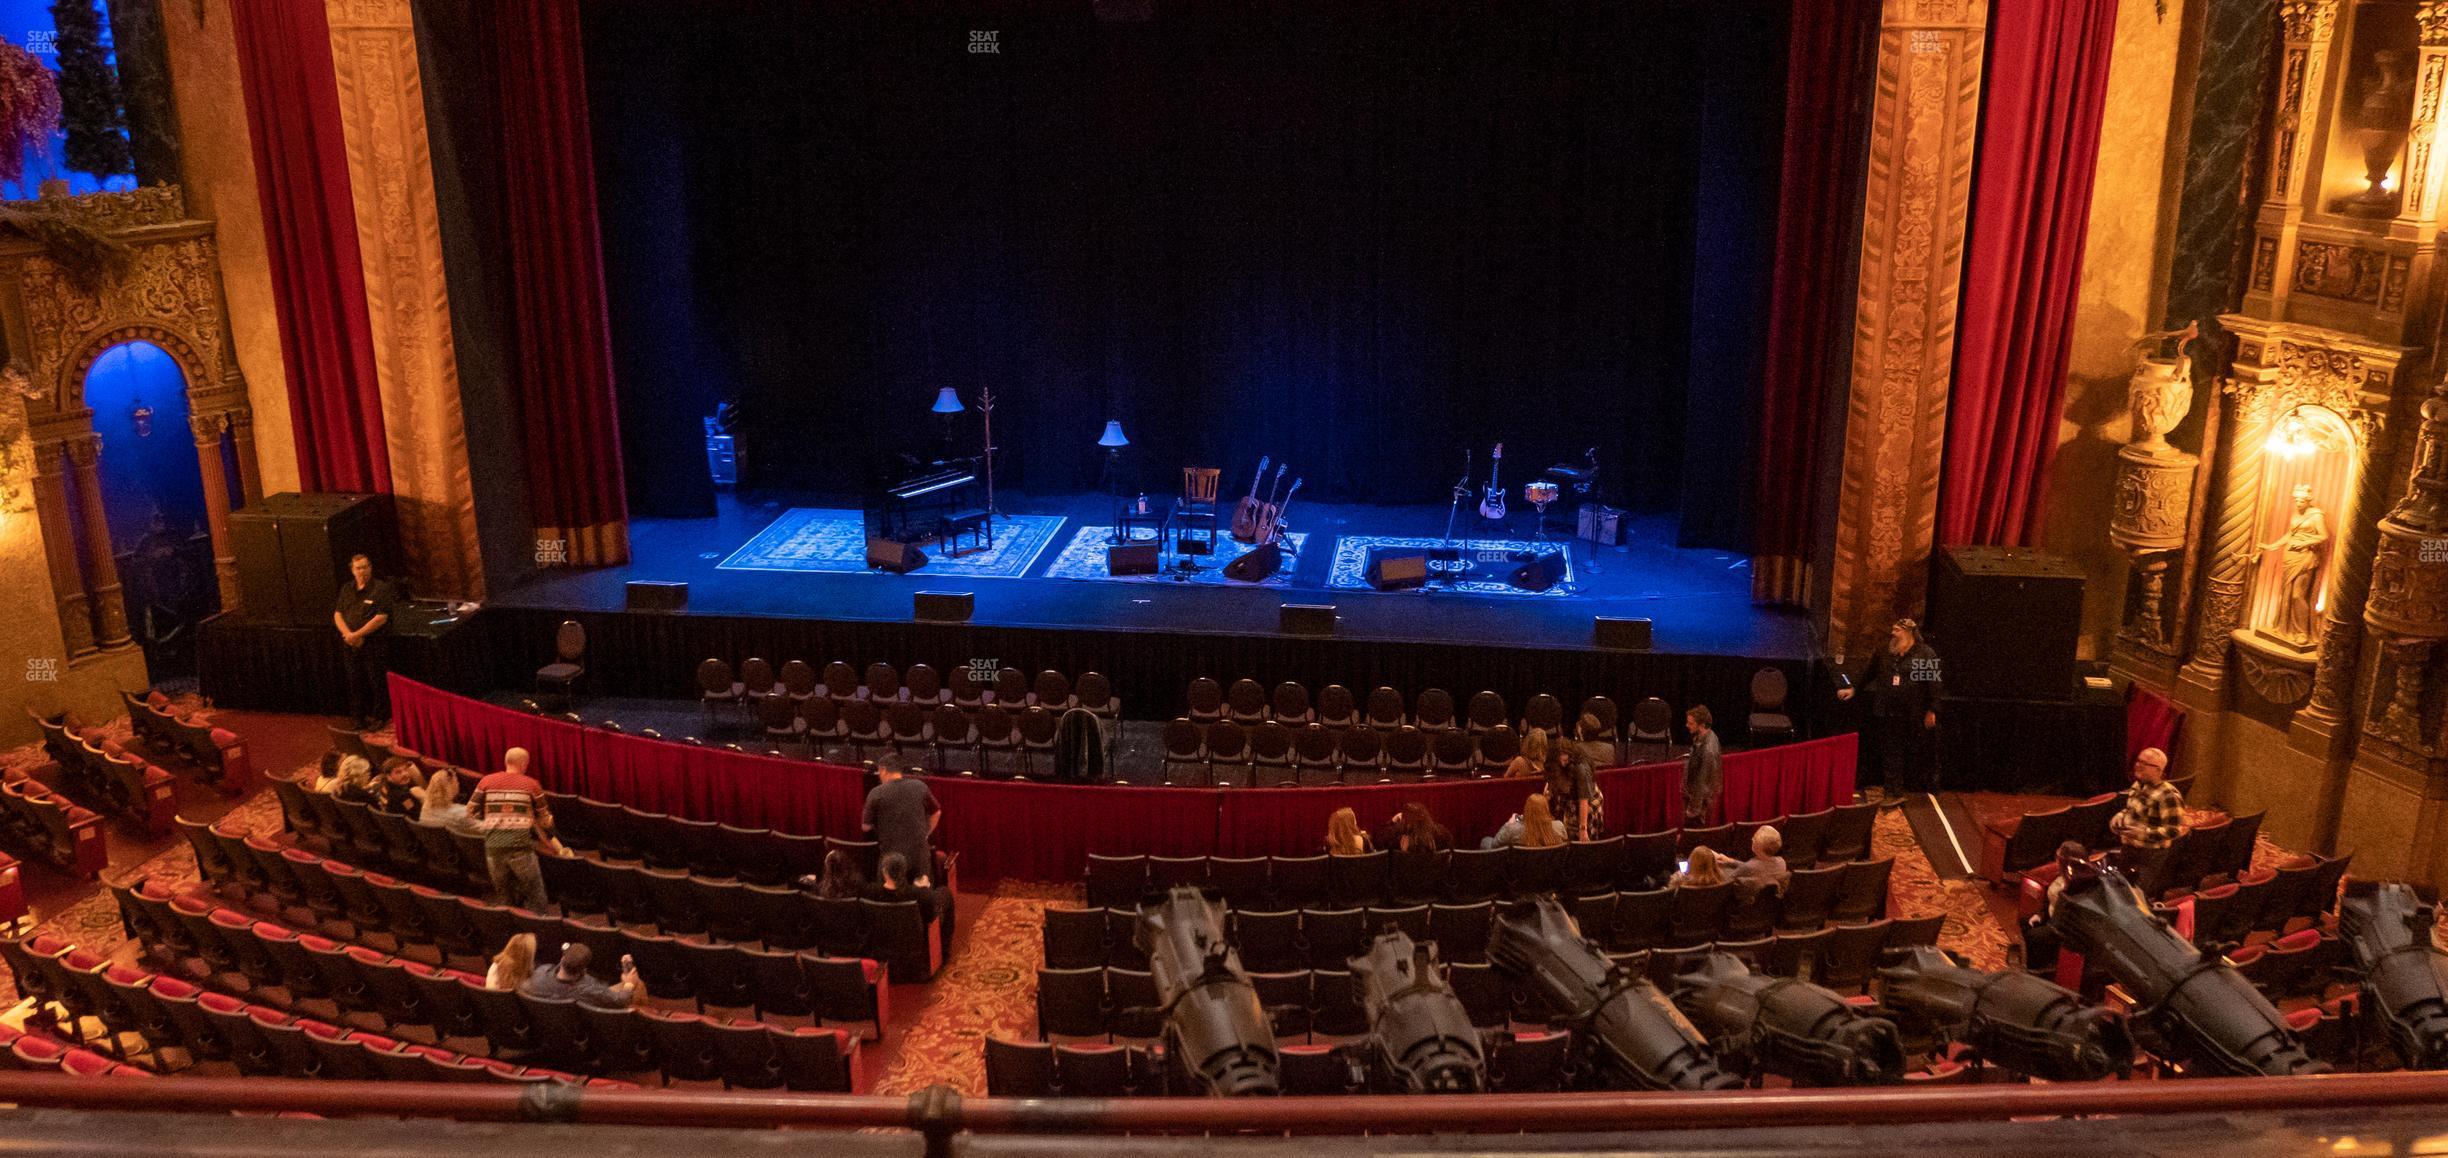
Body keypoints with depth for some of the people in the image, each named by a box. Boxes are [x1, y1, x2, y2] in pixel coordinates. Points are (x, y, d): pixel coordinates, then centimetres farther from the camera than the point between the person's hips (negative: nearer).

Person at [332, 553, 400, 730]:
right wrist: (348, 635, -10)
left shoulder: (381, 588, -8)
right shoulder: (346, 589, 11)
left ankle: (378, 717, 11)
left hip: (374, 644, -5)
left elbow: (381, 618, -15)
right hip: (350, 645, 5)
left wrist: (357, 634, -17)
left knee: (377, 682, 0)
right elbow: (337, 615, 8)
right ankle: (357, 717, 21)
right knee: (355, 682, 11)